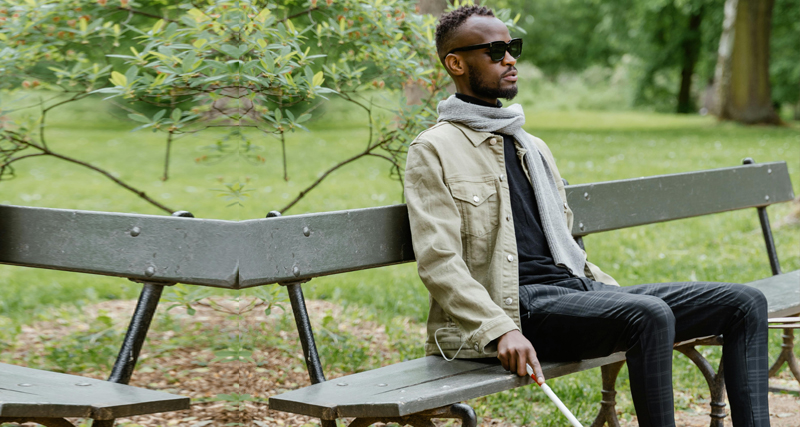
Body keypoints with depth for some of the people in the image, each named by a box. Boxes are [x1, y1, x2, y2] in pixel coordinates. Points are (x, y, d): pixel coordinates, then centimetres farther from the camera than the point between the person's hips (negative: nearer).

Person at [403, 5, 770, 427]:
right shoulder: (434, 150, 0)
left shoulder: (533, 147, 25)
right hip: (518, 304, -8)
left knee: (745, 303, -4)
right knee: (649, 315, -34)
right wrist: (501, 330, -23)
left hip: (578, 285, 8)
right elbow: (438, 261, -10)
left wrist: (620, 294, 14)